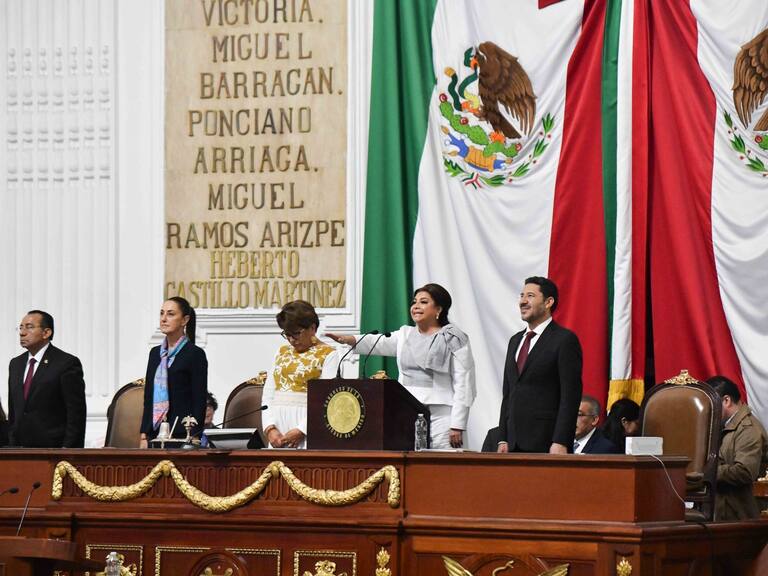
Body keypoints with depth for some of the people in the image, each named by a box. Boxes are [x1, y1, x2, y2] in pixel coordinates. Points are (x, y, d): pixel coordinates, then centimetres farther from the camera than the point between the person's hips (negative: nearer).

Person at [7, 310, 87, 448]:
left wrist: (67, 451, -14)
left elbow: (76, 414, -9)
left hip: (54, 449, -5)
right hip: (20, 451, 5)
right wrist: (12, 446, 10)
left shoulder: (67, 363, -6)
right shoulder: (15, 364, 15)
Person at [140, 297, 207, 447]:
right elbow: (148, 398, 17)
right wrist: (144, 435, 10)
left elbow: (200, 402, -6)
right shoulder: (155, 353, 15)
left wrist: (194, 439, -13)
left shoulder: (195, 354, -3)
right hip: (155, 434, 6)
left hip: (181, 435, -6)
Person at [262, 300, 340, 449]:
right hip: (278, 426, 5)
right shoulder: (282, 352, 19)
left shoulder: (328, 355, 1)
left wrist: (301, 431, -16)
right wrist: (270, 428, -4)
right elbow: (268, 395, 12)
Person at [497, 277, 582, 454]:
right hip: (514, 443, 7)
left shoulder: (565, 340, -5)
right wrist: (503, 439, 12)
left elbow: (570, 396, -11)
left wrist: (560, 443, -17)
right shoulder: (515, 341, 19)